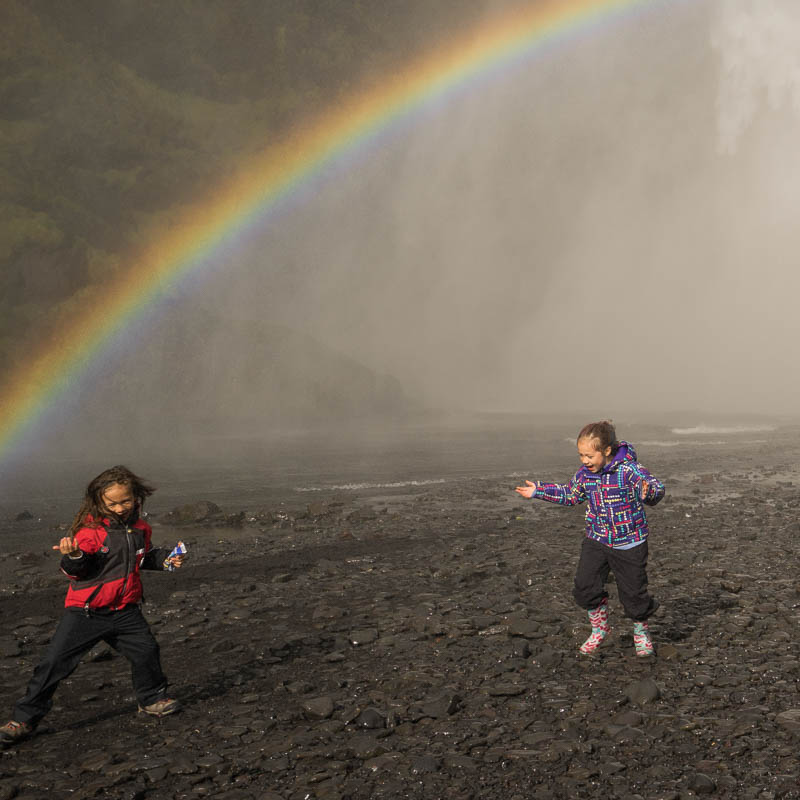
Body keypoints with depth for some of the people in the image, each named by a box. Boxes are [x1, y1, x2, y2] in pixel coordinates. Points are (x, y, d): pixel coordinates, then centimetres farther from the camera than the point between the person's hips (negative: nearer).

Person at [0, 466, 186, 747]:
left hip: (124, 610, 5)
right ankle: (24, 719, 8)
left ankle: (152, 698, 28)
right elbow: (76, 572, -18)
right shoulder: (91, 528, -15)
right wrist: (73, 557, -39)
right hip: (86, 612, -5)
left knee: (146, 651, 1)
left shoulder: (140, 528, 4)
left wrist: (164, 558, 8)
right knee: (54, 662, -5)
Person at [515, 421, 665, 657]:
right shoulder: (584, 474, -1)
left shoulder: (629, 470, -20)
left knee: (634, 591, 3)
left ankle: (641, 632, 31)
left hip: (629, 543, -5)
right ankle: (600, 628, 22)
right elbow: (569, 494, 16)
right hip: (596, 540, 5)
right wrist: (538, 491, 14)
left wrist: (649, 491, -51)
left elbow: (657, 487, -27)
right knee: (585, 587, -2)